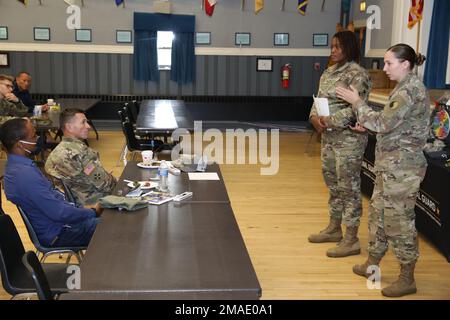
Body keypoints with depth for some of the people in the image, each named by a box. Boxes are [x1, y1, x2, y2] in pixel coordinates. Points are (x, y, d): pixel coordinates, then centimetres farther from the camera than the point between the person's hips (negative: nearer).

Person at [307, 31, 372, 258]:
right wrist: (314, 116, -5)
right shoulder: (329, 72, 13)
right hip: (329, 137, 9)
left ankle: (351, 239, 6)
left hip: (349, 138, -8)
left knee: (349, 186, -2)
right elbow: (319, 99, 15)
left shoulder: (357, 74, -13)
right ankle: (334, 228, 32)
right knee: (333, 183, 17)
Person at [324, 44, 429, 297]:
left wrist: (357, 102, -12)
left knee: (399, 219, -2)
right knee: (378, 212, 17)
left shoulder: (411, 90, -18)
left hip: (402, 166, -10)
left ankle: (407, 279, 10)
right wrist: (366, 127, 8)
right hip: (391, 163, 10)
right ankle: (372, 264, 30)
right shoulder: (406, 88, 13)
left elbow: (383, 123, -21)